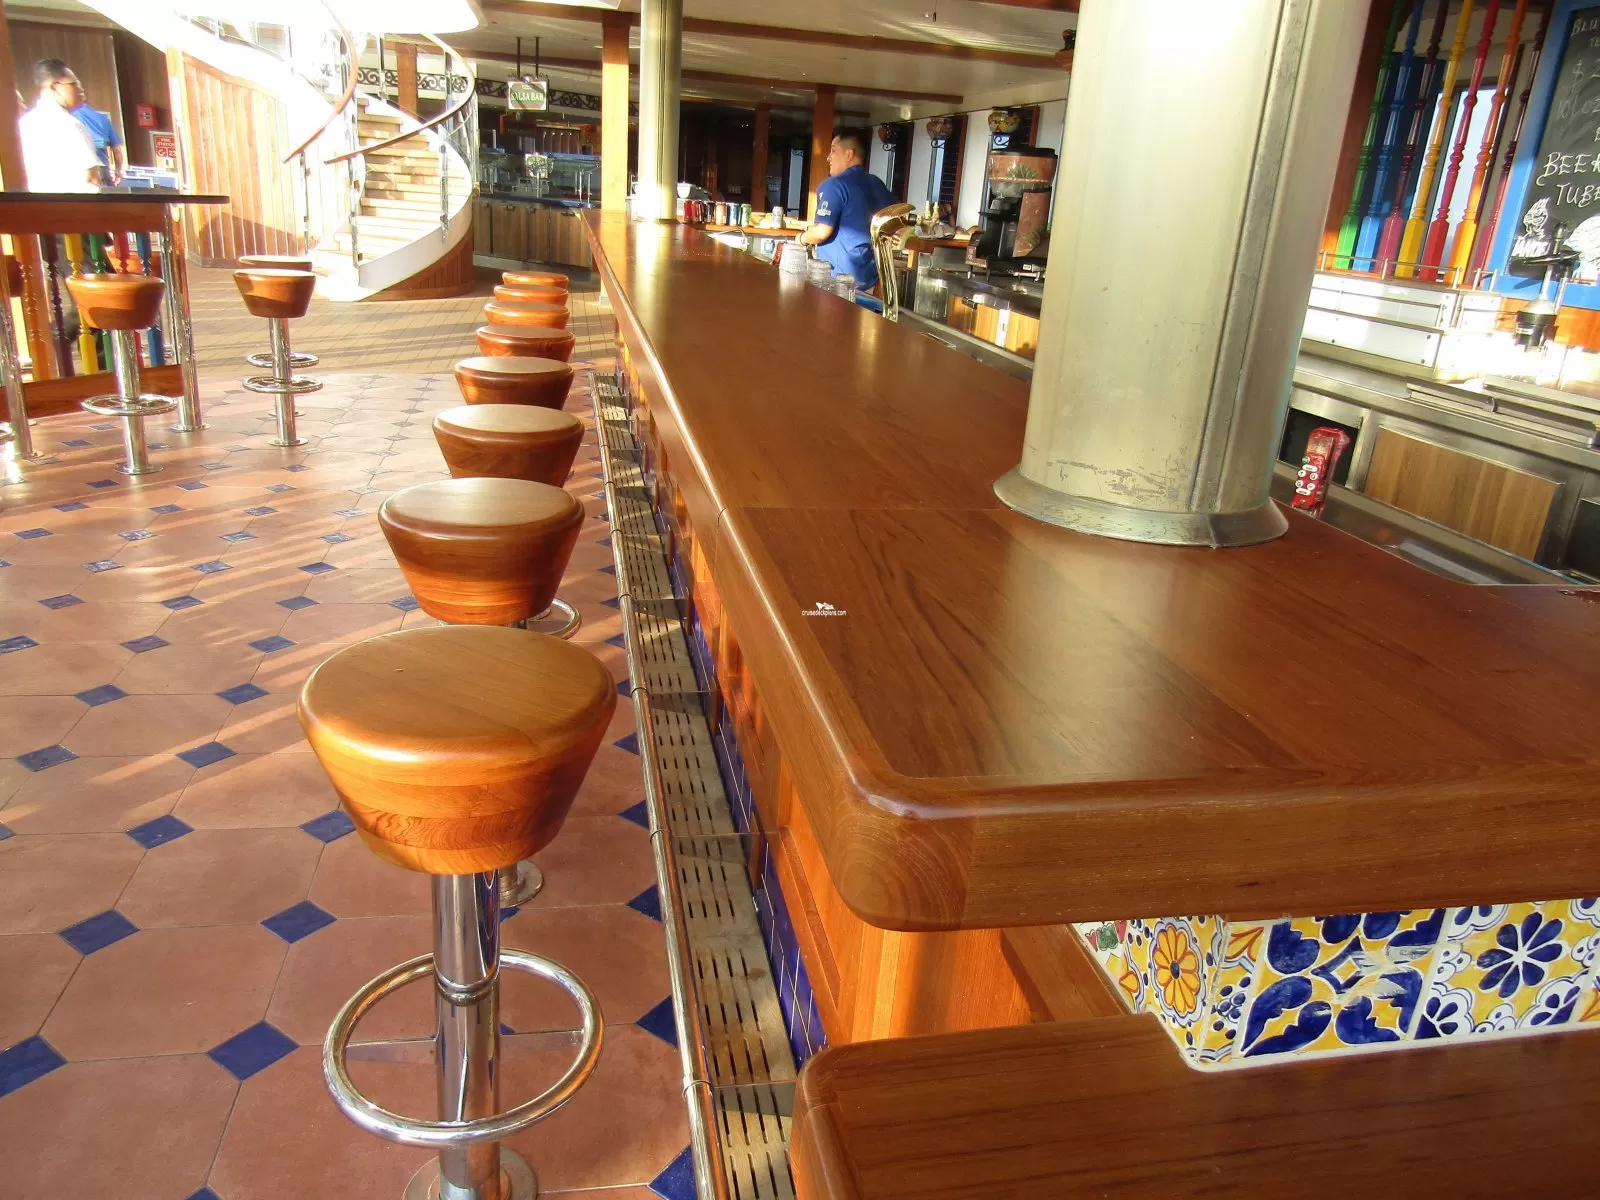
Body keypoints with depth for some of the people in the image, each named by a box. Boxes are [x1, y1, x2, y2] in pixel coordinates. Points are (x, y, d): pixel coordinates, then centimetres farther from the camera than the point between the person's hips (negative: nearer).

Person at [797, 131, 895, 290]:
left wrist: (803, 238, 2)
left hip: (841, 275, -8)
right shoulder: (878, 184, 12)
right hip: (870, 273, 8)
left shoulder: (835, 185, -14)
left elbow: (822, 232, -19)